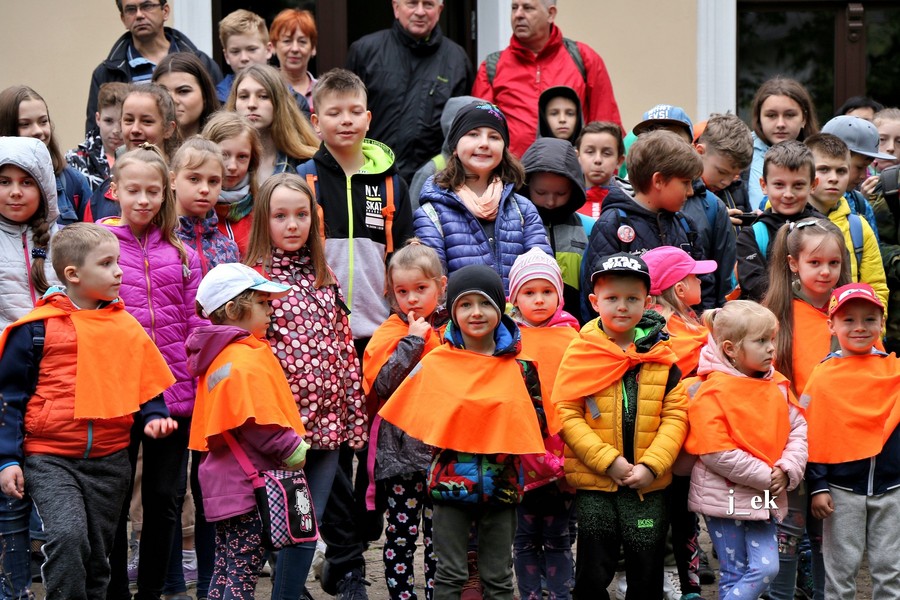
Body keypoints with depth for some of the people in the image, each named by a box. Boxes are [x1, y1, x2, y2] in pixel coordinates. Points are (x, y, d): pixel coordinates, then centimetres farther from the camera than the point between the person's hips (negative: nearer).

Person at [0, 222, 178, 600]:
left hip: (109, 461, 4)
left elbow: (146, 386, 17)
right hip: (50, 459, -4)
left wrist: (153, 418, -3)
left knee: (97, 556, 11)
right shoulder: (37, 327, -5)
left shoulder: (127, 327, 6)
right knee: (66, 535, -25)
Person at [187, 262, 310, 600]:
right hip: (252, 484, -10)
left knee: (226, 570, 14)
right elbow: (256, 423, -24)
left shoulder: (219, 356, 14)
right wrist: (293, 449, -12)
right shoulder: (248, 359, -17)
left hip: (224, 481, 10)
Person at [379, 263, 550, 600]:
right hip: (451, 481, -1)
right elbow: (417, 420, 3)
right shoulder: (436, 363, -1)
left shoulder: (520, 367, 1)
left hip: (502, 484, 1)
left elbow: (539, 426, 7)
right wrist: (445, 447, -6)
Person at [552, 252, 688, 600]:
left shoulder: (661, 355, 3)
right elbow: (566, 414, -8)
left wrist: (651, 465, -13)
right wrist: (608, 460, -16)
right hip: (594, 483, -1)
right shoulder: (580, 353, -3)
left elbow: (675, 416, -1)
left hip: (648, 485, 2)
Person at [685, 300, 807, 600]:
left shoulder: (778, 385, 6)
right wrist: (765, 476, -15)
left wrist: (787, 470, -11)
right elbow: (716, 453, -20)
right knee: (734, 574, 0)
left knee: (767, 567, 1)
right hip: (725, 496, -6)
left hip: (763, 497, 6)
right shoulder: (713, 391, -14)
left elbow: (798, 429, 7)